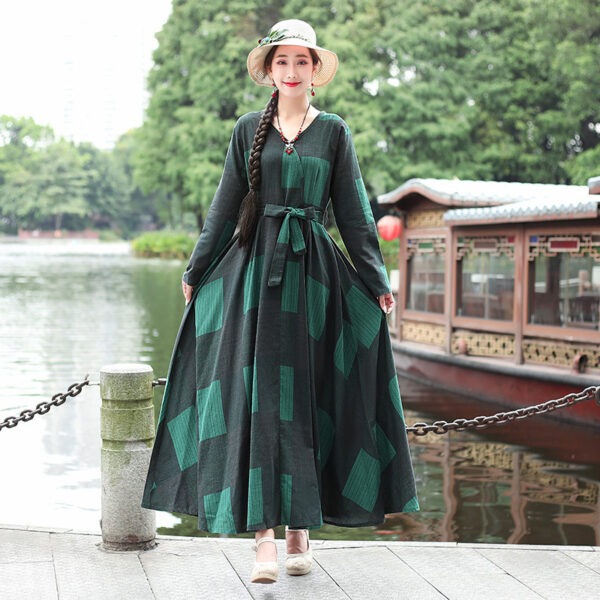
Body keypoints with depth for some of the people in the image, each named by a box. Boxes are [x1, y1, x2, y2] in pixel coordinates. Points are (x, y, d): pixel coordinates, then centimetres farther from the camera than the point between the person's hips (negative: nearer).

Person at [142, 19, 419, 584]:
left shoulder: (333, 131, 7)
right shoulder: (248, 129, 9)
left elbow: (354, 213, 7)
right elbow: (224, 207, 13)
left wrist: (377, 282, 4)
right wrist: (196, 271, 14)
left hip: (312, 272, 0)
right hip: (253, 268, 0)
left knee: (305, 396, 2)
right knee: (255, 394, -6)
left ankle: (300, 525, 13)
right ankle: (264, 534, -5)